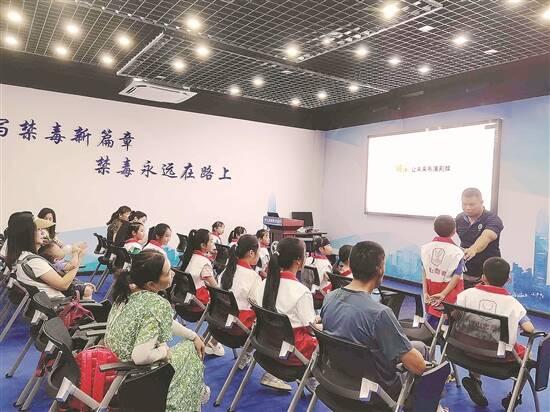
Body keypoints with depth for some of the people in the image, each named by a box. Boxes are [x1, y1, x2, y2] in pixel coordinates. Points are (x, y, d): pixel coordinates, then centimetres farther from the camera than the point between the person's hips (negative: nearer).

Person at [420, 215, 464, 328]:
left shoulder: (426, 248, -2)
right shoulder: (457, 252, -11)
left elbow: (424, 272, -2)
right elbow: (457, 277, -14)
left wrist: (425, 292, 0)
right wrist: (443, 294, -14)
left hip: (431, 292, 3)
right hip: (450, 290, -3)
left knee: (432, 318, 15)